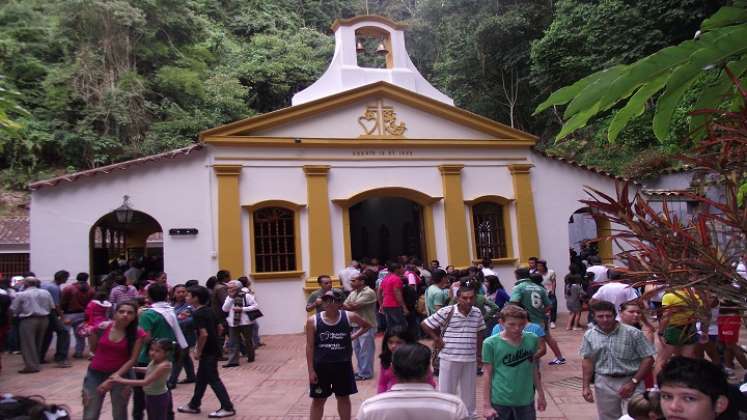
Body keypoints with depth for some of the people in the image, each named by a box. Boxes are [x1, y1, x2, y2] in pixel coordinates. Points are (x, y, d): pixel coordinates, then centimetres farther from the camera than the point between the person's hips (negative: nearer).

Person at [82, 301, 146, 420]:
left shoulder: (138, 333, -11)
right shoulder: (101, 328, -8)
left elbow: (132, 359, -12)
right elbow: (93, 350, 11)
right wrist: (90, 335, -1)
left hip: (121, 375, -1)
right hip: (96, 374, 1)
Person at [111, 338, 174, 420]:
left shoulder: (164, 365, -31)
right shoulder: (154, 361, -4)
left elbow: (145, 382, -34)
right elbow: (148, 370, 20)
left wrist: (122, 380, -34)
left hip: (159, 398, -9)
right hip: (149, 396, 9)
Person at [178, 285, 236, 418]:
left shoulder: (197, 314, -19)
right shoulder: (209, 311, 9)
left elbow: (204, 334, -28)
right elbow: (219, 328, 16)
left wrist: (198, 351, -16)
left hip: (208, 352, -9)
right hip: (214, 348, 9)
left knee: (213, 379, -2)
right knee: (201, 378, 19)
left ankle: (227, 408, 3)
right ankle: (193, 405, 32)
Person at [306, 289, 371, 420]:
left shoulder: (349, 317, -9)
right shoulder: (313, 321, -12)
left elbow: (367, 325, 10)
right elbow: (310, 347, -7)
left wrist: (354, 336, -3)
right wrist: (311, 370, -9)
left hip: (343, 365, 1)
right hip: (321, 366, -1)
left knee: (343, 398, 16)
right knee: (318, 400, 11)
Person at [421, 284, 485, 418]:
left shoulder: (477, 313, 0)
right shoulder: (447, 312, -14)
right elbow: (425, 324, -8)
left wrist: (478, 353, 14)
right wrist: (437, 339, -6)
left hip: (470, 359, 4)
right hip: (449, 358, -4)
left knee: (469, 391, 18)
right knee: (446, 390, 8)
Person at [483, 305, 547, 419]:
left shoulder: (532, 340, -2)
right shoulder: (491, 343, -12)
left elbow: (534, 369, 11)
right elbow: (488, 375, -7)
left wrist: (540, 394, 15)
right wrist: (487, 404, -7)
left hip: (526, 401, 3)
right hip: (500, 401, -3)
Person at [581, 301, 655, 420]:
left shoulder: (633, 333, -9)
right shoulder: (589, 335, 2)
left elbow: (648, 359, -8)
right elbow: (588, 361, 9)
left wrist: (633, 382, -13)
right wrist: (586, 386, 3)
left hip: (630, 380, -3)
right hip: (604, 383, 3)